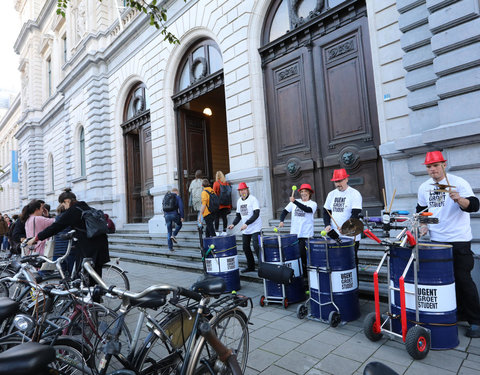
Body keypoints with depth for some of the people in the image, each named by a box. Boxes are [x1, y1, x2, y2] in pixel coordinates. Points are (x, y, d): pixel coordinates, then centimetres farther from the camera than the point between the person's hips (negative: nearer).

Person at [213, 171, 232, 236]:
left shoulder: (216, 183, -5)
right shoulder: (227, 183, 7)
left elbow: (214, 194, -6)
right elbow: (229, 193, 9)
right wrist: (230, 206, 15)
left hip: (219, 204, -4)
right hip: (226, 204, 4)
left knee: (217, 217, 2)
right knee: (224, 217, 8)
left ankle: (216, 231, 2)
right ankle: (224, 231, 10)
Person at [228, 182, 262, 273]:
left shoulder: (253, 199, -12)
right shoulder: (239, 201, 10)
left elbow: (256, 214, -20)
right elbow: (238, 215, 17)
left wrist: (246, 223, -28)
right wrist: (233, 224, 0)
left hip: (255, 229, -7)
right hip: (245, 230, 7)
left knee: (256, 247, -13)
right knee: (246, 248, 12)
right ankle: (250, 266, 26)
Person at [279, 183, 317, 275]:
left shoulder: (313, 203, 0)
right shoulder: (294, 202, 9)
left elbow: (307, 209, -21)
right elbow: (285, 211, 9)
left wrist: (294, 201, -30)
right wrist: (281, 221, -8)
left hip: (306, 234, -3)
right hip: (294, 233, 3)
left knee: (303, 253, -6)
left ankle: (305, 273, 12)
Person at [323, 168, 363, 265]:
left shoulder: (354, 194, -5)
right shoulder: (331, 194, 11)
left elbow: (355, 214, -13)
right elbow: (326, 211, 14)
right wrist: (327, 225, -3)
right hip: (334, 236, 4)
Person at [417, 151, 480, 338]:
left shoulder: (458, 182, -9)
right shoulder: (424, 188, 7)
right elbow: (421, 209, 20)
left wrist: (458, 199, -37)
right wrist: (423, 225, 6)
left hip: (459, 240, -5)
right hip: (436, 240, 5)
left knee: (463, 279, -1)